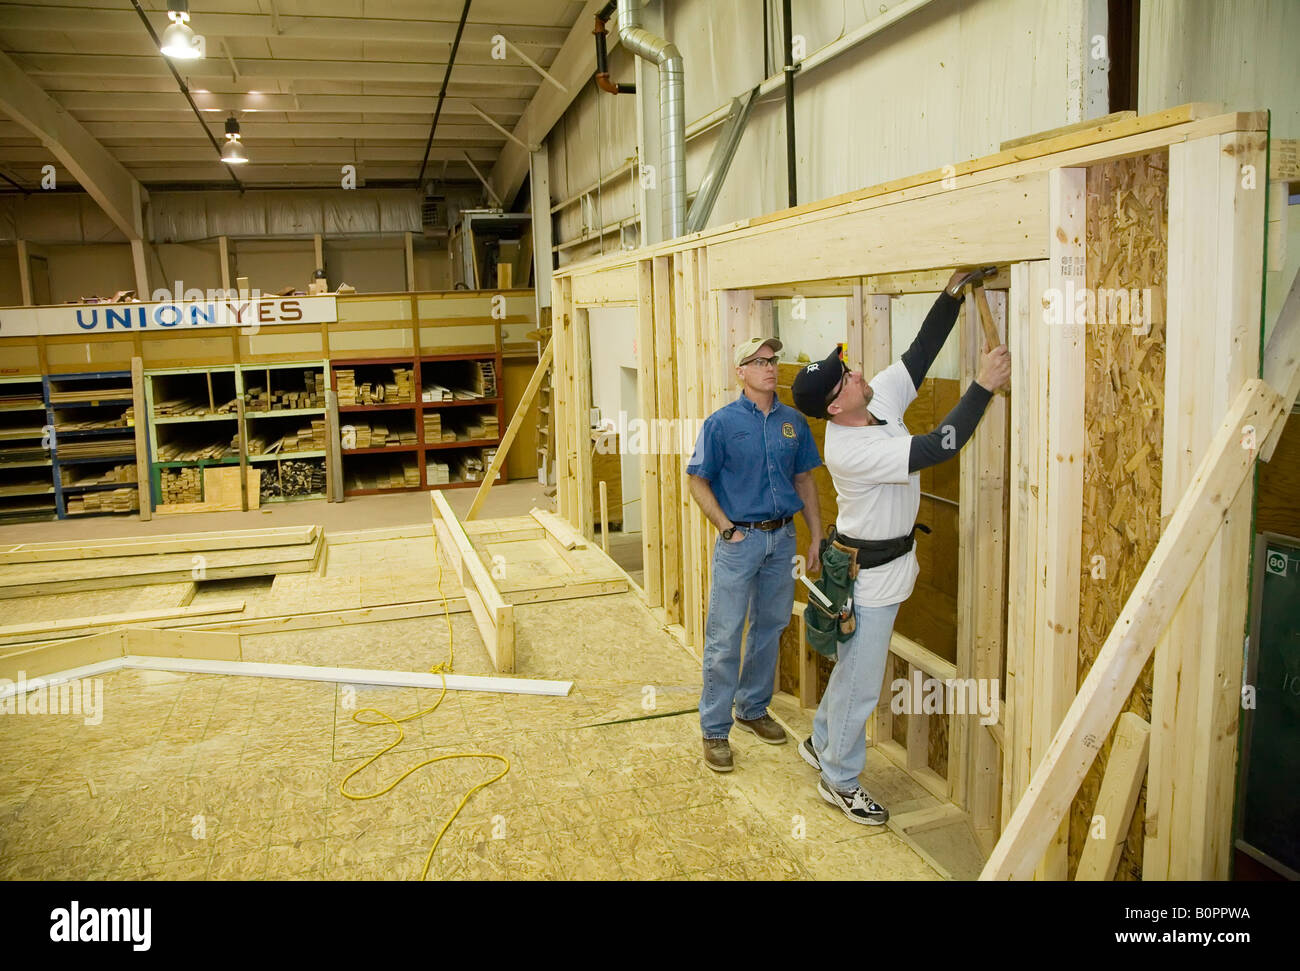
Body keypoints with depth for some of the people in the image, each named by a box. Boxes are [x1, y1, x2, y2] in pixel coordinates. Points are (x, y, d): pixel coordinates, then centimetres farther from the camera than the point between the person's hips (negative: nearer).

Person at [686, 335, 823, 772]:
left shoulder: (793, 421, 5)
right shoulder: (722, 422, -8)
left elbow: (804, 480, 12)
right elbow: (698, 481, -4)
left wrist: (818, 538, 9)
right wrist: (728, 528, -10)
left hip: (783, 538, 5)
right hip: (740, 539, -5)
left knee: (770, 627, 15)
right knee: (725, 637, -1)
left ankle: (753, 708, 33)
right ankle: (715, 729, 10)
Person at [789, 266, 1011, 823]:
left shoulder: (880, 400, -4)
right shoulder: (851, 450, -30)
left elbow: (919, 354, 1)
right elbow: (937, 448, -34)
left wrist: (953, 293, -7)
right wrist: (983, 387, -30)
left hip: (886, 562, 9)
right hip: (869, 574, -9)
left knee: (853, 664, 23)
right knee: (860, 678, 4)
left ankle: (822, 743, 42)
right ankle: (840, 780, 21)